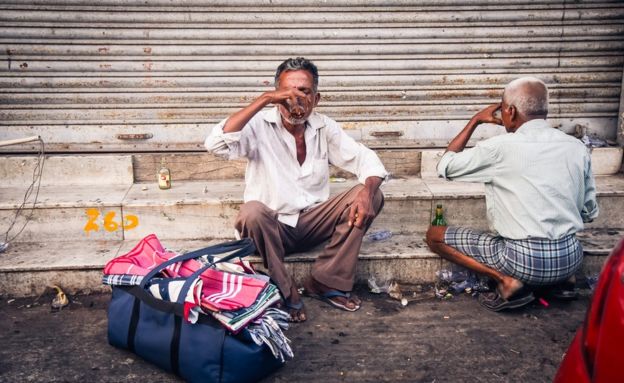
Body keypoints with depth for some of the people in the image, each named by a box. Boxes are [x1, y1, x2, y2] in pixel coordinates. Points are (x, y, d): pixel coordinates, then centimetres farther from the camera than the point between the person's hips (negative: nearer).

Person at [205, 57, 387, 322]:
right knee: (252, 212, -37)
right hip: (271, 227, -4)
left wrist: (368, 190, -25)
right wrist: (264, 100, -30)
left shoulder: (324, 127, 2)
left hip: (313, 223, 4)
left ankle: (326, 282, -7)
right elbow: (216, 144, -28)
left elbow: (365, 158, -1)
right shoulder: (260, 125, -10)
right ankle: (285, 295, -15)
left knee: (372, 197, -14)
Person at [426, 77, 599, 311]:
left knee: (434, 235, 5)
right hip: (571, 259, 6)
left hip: (524, 261, -6)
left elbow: (445, 167, 2)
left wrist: (475, 121, 9)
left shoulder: (499, 148, -13)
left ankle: (506, 280, -6)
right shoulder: (577, 148, 3)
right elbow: (590, 213, 12)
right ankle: (560, 278, 14)